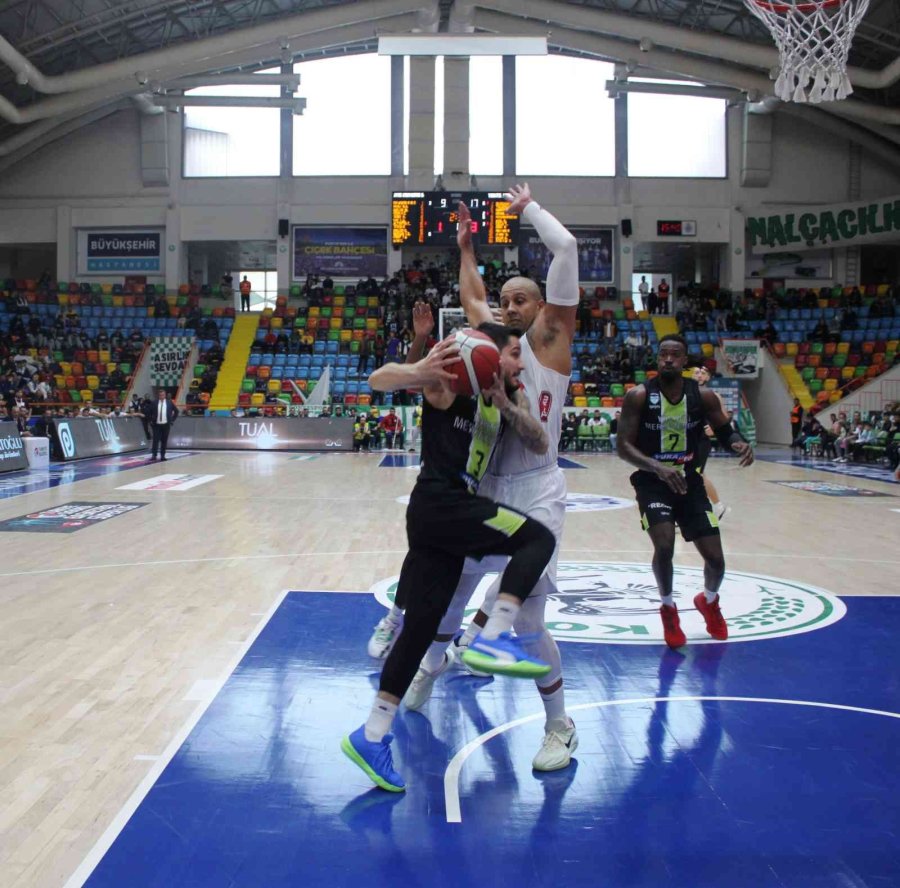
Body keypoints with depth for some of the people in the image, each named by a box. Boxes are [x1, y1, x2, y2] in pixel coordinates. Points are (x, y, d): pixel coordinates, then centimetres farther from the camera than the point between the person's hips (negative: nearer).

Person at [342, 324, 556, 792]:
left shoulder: (504, 396, 21)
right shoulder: (452, 379, -3)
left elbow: (540, 443, 11)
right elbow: (378, 379, -12)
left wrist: (507, 407, -7)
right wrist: (421, 372, -34)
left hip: (451, 511, 9)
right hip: (442, 502, -9)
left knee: (422, 623, 8)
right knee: (538, 538, -11)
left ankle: (371, 736, 14)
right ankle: (493, 638, -20)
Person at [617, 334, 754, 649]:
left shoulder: (703, 396, -6)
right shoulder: (638, 396, -14)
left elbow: (724, 431, 7)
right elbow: (623, 446, -15)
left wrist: (739, 443, -17)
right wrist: (657, 467, -32)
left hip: (689, 482, 3)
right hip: (652, 482, -3)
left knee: (715, 557, 0)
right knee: (664, 545, -25)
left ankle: (709, 601, 37)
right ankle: (668, 608, 6)